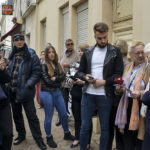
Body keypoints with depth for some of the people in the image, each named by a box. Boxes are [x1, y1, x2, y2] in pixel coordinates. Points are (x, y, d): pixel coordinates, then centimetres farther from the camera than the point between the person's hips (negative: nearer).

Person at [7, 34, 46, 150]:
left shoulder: (31, 55, -8)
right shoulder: (12, 56, 10)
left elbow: (36, 73, -12)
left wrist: (28, 85, -21)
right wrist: (7, 83, 6)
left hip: (25, 91, -6)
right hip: (12, 91, 6)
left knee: (31, 116, 1)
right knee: (16, 114, 18)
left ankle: (38, 138, 15)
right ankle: (21, 134, 37)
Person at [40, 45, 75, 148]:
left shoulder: (58, 65, 9)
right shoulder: (44, 66, -9)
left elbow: (63, 76, -3)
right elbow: (47, 81, -16)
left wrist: (55, 78, -16)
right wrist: (58, 81, -7)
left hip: (57, 92, 6)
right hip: (47, 93, -5)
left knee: (64, 114, 13)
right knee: (49, 117, 6)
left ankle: (67, 134, 32)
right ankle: (49, 138, 22)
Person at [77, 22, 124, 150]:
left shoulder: (115, 51, -1)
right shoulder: (88, 52, 9)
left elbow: (119, 74, -6)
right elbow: (80, 71, 11)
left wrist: (104, 82, -17)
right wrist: (85, 77, -10)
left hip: (105, 96, -2)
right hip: (88, 95, 3)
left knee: (105, 128, 11)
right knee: (84, 127, 9)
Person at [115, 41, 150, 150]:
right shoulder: (127, 67, 13)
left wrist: (140, 94, -24)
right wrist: (120, 89, 4)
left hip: (140, 107, -6)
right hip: (127, 105, 6)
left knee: (139, 140, 3)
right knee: (126, 137, 14)